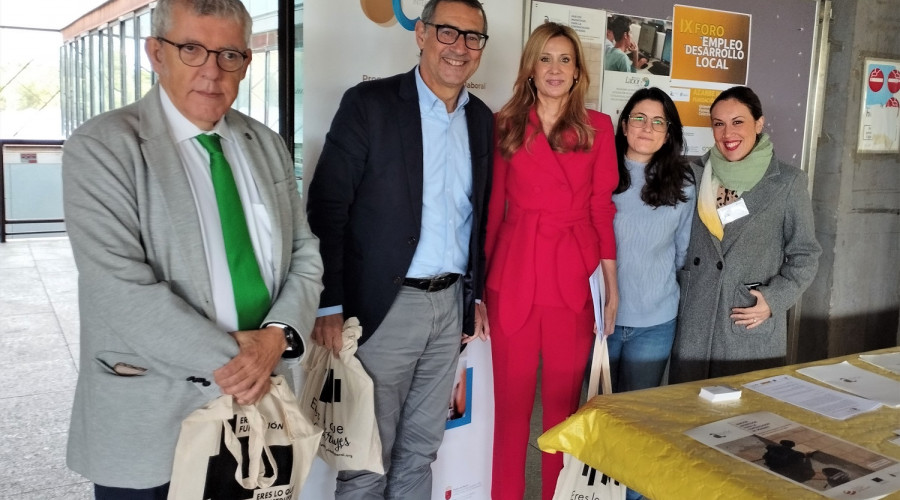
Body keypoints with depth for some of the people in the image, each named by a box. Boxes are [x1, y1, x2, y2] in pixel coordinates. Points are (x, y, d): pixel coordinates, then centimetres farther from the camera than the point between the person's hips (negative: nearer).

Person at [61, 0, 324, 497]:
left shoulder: (267, 146, 6)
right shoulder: (101, 147, -10)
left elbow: (304, 254, 5)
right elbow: (123, 291, -19)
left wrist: (278, 336, -12)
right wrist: (229, 358, -19)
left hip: (256, 399, 5)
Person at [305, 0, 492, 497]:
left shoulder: (482, 120, 9)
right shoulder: (369, 103, -8)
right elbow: (327, 207, -10)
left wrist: (475, 294, 14)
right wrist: (329, 306, -14)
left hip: (450, 304, 5)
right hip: (384, 305, -5)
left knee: (421, 450, 16)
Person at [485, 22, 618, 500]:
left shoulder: (597, 127, 7)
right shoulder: (505, 125, 7)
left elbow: (602, 209, 6)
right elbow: (492, 208, 7)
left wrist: (611, 286, 2)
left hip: (575, 276, 0)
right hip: (513, 275, 0)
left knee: (564, 399, 8)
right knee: (511, 397, 5)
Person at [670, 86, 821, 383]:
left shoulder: (787, 182, -2)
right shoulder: (695, 175, 5)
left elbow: (804, 256, 2)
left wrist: (775, 300, -10)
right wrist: (678, 292, 2)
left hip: (755, 329, -2)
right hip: (694, 325, 2)